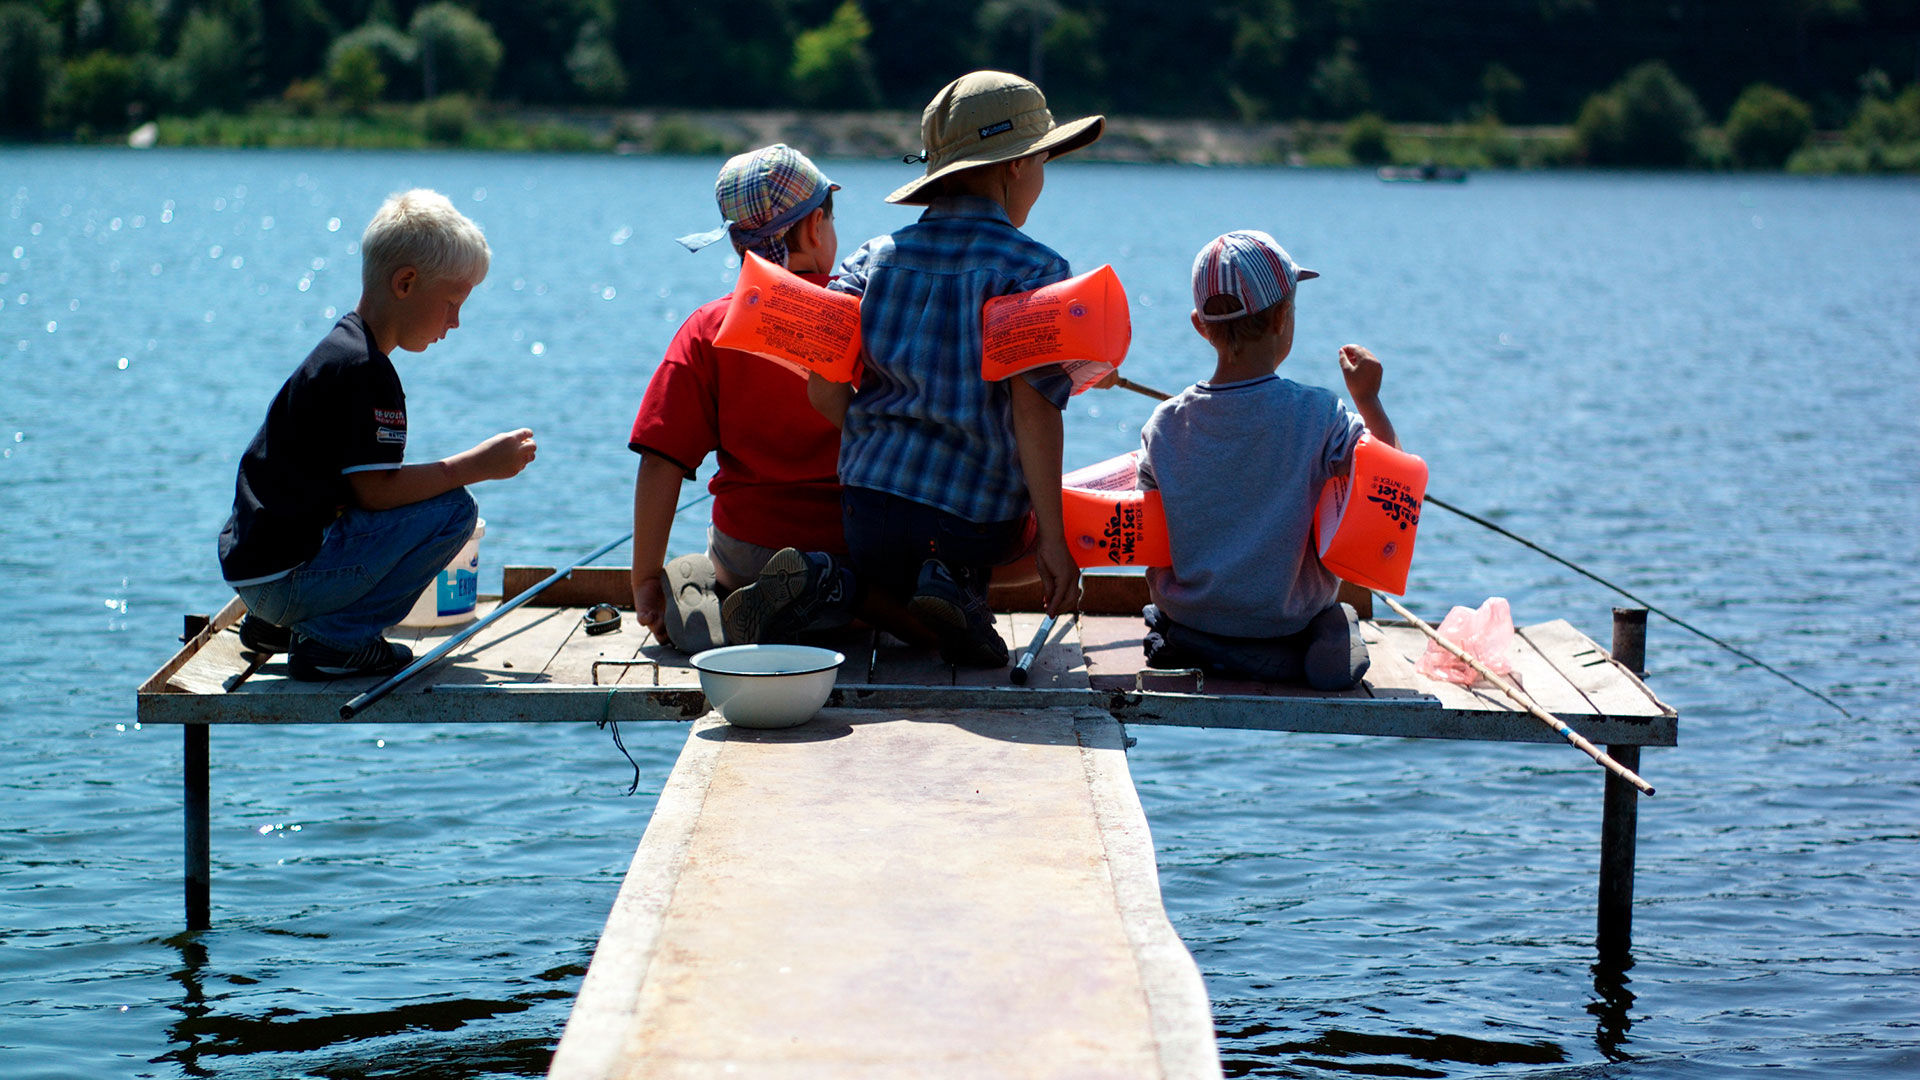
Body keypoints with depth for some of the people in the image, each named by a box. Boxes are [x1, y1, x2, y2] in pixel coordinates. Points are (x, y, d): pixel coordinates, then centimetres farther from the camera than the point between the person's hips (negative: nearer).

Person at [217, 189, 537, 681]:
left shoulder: (342, 347, 15)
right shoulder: (362, 370, -18)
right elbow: (375, 489, -21)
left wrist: (467, 466, 15)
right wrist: (477, 464, -13)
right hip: (282, 575, -10)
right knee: (452, 509, -14)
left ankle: (275, 625, 18)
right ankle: (331, 641, -10)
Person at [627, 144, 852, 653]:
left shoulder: (708, 329, -7)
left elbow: (661, 463, -9)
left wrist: (646, 580, 0)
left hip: (750, 549, -1)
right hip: (858, 549, 1)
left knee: (685, 571, 32)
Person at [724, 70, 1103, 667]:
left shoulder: (874, 258, 9)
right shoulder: (1036, 270, -4)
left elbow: (825, 391, 2)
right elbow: (1033, 408, -13)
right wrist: (1051, 536, -9)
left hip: (866, 503, 5)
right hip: (976, 516, -5)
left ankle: (821, 585, -5)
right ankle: (954, 589, -19)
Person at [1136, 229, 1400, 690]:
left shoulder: (1165, 423, -9)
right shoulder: (1319, 414, -18)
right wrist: (1368, 399, 5)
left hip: (1188, 613, 2)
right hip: (1286, 615, -2)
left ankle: (1188, 644, 12)